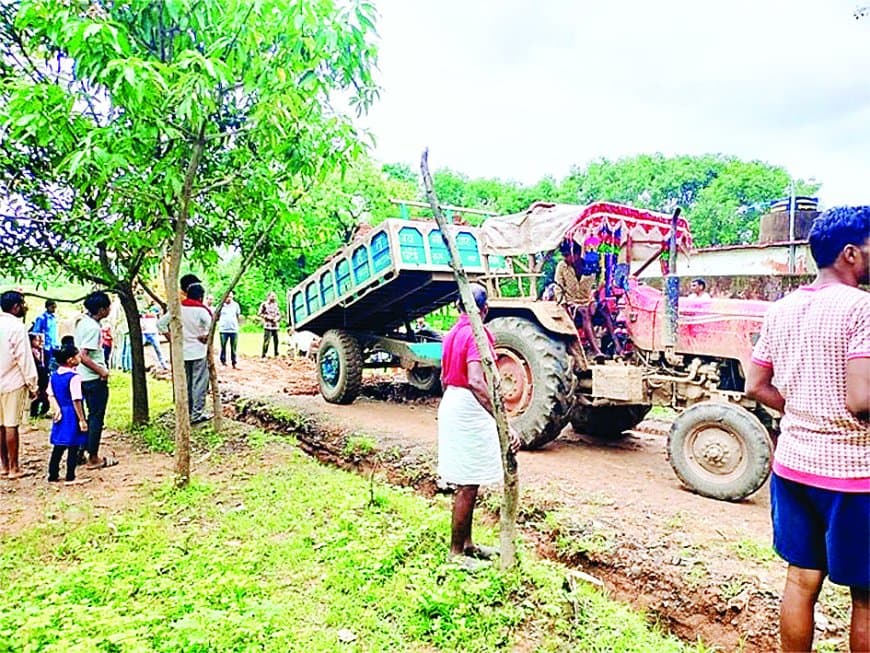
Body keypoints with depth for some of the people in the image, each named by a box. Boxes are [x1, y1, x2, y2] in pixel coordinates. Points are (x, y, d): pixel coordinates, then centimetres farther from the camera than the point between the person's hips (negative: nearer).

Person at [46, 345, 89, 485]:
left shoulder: (54, 376, 7)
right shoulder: (74, 377, -17)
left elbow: (51, 394, 8)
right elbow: (76, 400, -18)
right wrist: (82, 419, -14)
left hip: (60, 414, 8)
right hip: (72, 415, -8)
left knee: (58, 446, 15)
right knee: (73, 447, 1)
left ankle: (53, 475, 22)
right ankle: (70, 477, 6)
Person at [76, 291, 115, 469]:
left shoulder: (82, 321, 8)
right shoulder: (93, 327, -21)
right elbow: (83, 356, -26)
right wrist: (102, 371, -17)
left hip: (85, 377, 9)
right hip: (95, 379, -9)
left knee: (92, 416, 19)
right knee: (96, 418, 0)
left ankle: (82, 452, 27)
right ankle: (93, 458, 9)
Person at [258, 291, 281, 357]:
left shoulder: (276, 305, 16)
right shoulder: (264, 304, 0)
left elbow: (279, 314, 21)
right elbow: (259, 314, -1)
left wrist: (277, 318, 0)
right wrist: (267, 316, -11)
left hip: (275, 326, 5)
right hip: (267, 326, -5)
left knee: (276, 340, 5)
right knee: (266, 340, -10)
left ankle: (276, 354, 16)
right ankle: (264, 355, -6)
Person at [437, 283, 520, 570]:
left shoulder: (453, 333, 11)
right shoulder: (477, 333, -18)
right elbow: (475, 381, -33)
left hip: (451, 403, 10)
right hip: (469, 410, -10)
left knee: (467, 483, 18)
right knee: (467, 485, 0)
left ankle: (466, 543, 30)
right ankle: (456, 552, 11)